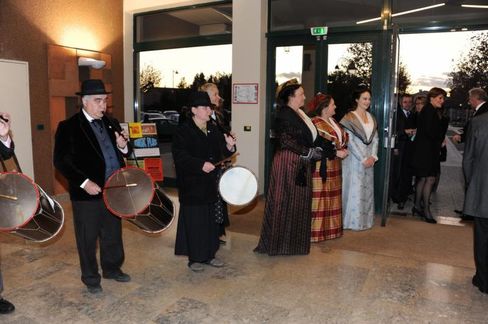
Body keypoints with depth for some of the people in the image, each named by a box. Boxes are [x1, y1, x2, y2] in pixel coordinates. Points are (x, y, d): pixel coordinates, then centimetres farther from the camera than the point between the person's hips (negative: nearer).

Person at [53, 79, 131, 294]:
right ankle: (91, 278, 28)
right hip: (87, 193, -5)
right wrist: (84, 182, -19)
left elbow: (124, 153, 15)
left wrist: (123, 147, -9)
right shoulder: (68, 127, -8)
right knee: (88, 238, 9)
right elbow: (61, 161, -11)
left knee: (113, 234, 18)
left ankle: (112, 268, 38)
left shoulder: (111, 124, 9)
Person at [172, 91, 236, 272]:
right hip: (191, 185, -6)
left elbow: (220, 154, 14)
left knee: (210, 218, 12)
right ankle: (194, 258, 16)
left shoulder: (213, 130, 11)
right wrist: (200, 164, -27)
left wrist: (229, 147, -7)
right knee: (194, 220, 1)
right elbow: (179, 157, -17)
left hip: (210, 183, 7)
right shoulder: (183, 131, -9)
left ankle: (208, 255, 27)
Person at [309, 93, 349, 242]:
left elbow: (343, 137, 22)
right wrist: (337, 153, -17)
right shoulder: (315, 123, -13)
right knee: (319, 199, -3)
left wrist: (344, 150, 3)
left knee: (332, 199, 14)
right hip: (321, 167, -9)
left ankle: (331, 228, 24)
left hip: (334, 167, 9)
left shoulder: (333, 121, 15)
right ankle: (316, 231, 6)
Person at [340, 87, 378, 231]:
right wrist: (363, 159, -14)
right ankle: (353, 221, 7)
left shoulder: (371, 117, 12)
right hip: (355, 159, -6)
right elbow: (350, 141, -13)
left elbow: (375, 139, 10)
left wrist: (373, 156, -5)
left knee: (367, 189, 9)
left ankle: (365, 220, 19)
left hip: (369, 160, 6)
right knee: (354, 189, -3)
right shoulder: (349, 117, -8)